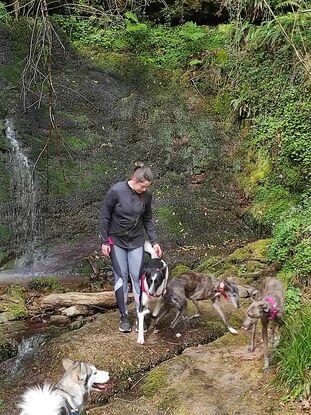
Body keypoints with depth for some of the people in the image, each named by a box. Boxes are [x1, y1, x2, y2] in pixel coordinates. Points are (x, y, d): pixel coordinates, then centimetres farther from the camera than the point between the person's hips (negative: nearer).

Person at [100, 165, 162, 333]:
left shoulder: (146, 195, -8)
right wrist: (104, 242, -9)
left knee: (137, 277, 0)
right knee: (121, 277, 1)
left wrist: (154, 241, 0)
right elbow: (105, 216, -10)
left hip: (137, 242, 2)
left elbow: (148, 219, 5)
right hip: (116, 241, -2)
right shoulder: (116, 191, -20)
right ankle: (124, 316, 12)